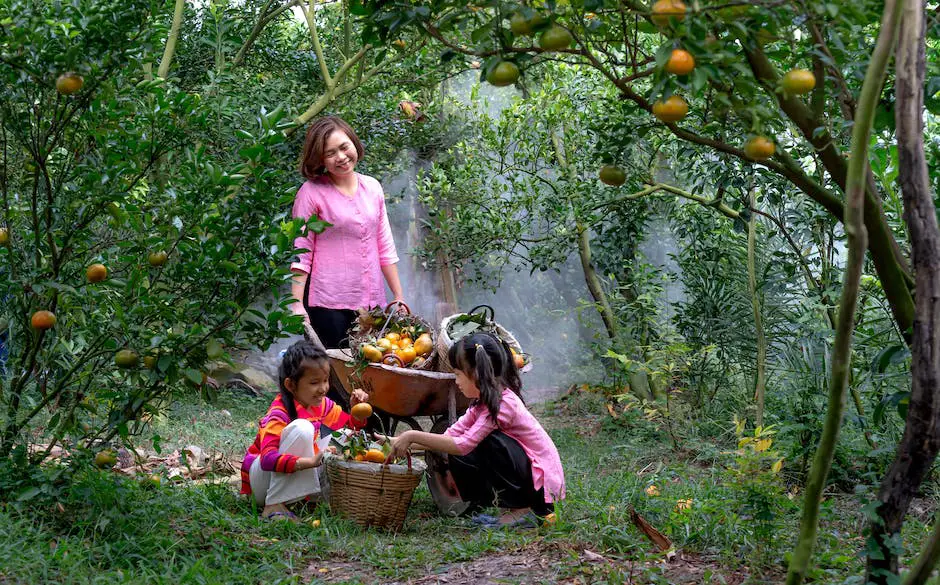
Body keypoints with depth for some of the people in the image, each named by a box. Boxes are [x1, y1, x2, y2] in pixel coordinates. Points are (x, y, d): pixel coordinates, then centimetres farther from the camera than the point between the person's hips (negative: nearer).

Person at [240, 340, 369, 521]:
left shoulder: (321, 404, 0)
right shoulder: (278, 414, -25)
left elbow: (352, 424, 12)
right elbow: (268, 458, -39)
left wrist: (357, 407, -11)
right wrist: (311, 462, -47)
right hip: (262, 477, -7)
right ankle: (274, 506, -31)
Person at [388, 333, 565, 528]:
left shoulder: (504, 404, -23)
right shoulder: (483, 401, 6)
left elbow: (463, 445, -30)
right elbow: (451, 436, 3)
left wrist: (413, 436, -25)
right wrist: (406, 442, -6)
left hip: (543, 482, -9)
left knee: (489, 441, -27)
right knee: (460, 459, 0)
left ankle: (523, 511, -13)